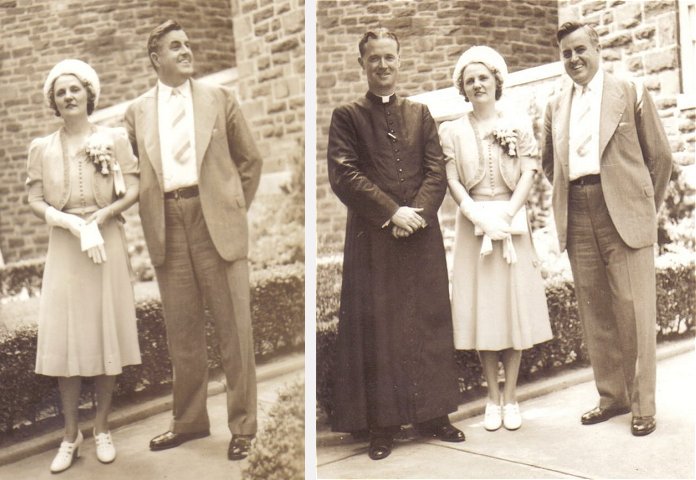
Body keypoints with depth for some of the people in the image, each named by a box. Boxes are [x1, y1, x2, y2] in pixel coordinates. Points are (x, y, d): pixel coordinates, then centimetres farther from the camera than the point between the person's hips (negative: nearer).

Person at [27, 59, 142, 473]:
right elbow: (35, 201, 2)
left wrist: (102, 215, -18)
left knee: (107, 334, 4)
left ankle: (102, 427, 18)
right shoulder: (42, 148, 6)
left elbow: (133, 191, -2)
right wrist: (71, 223, -15)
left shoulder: (115, 138, 2)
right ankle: (71, 435, 12)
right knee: (65, 339, 1)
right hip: (63, 249, 1)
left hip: (109, 245, -1)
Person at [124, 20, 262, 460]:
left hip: (215, 219, -2)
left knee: (234, 327, 0)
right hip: (167, 224, 2)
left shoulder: (219, 98, 7)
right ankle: (189, 420, 23)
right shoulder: (138, 111, 11)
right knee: (182, 331, 9)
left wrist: (236, 207, 7)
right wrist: (151, 217, 7)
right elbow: (135, 170, 16)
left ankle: (243, 425, 11)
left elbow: (250, 158, 10)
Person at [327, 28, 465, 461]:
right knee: (377, 328, 1)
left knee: (430, 323, 8)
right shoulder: (347, 116, 3)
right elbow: (344, 175, -8)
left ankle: (433, 414, 20)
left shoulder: (421, 114, 13)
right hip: (372, 239, -3)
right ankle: (382, 424, 11)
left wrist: (416, 213, -11)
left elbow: (437, 172, 5)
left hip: (422, 236, 3)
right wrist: (391, 212, -15)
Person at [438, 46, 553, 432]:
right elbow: (452, 182, -1)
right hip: (472, 224, 0)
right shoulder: (452, 131, 7)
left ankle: (511, 397, 10)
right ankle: (492, 397, 11)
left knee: (514, 305, 1)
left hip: (512, 222, 0)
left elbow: (528, 175, 0)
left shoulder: (518, 125, 7)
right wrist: (479, 217, -15)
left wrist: (506, 215, -14)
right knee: (481, 309, 1)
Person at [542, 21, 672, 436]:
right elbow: (549, 162, 25)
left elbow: (660, 156, 6)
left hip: (623, 215, -4)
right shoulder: (556, 107, 15)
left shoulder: (630, 93, 4)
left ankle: (643, 405, 6)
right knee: (594, 311, 7)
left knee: (634, 309, -4)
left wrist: (647, 208, 6)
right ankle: (612, 396, 19)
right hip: (577, 219, 4)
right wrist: (566, 198, 13)